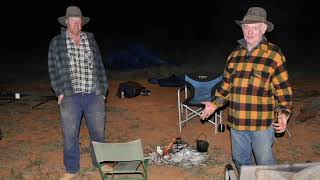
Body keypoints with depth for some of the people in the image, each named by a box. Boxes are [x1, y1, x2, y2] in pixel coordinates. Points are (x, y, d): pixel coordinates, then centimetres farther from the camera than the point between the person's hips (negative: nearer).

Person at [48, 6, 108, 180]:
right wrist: (60, 92, -5)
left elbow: (99, 66, 12)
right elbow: (53, 69, 4)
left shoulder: (91, 40, 11)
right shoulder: (56, 42, 5)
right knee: (70, 135, 5)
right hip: (70, 96, -2)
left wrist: (103, 90, 7)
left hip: (94, 95, 2)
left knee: (98, 131, 11)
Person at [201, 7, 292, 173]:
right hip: (236, 122, 5)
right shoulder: (235, 55, 7)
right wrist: (215, 104, 9)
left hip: (262, 123, -5)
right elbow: (226, 85, 16)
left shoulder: (274, 54, -8)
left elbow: (283, 89, -5)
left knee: (265, 163, 5)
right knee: (240, 159, 20)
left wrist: (284, 113, -15)